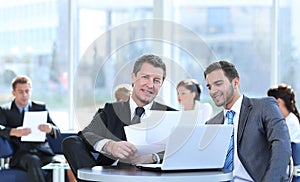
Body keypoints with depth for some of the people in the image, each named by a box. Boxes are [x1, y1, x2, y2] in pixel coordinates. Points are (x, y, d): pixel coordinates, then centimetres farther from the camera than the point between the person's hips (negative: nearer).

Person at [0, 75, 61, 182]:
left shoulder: (40, 108, 17)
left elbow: (57, 133, 10)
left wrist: (50, 129, -15)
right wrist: (14, 132, -30)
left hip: (43, 153, 2)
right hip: (20, 154, -2)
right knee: (33, 161, -38)